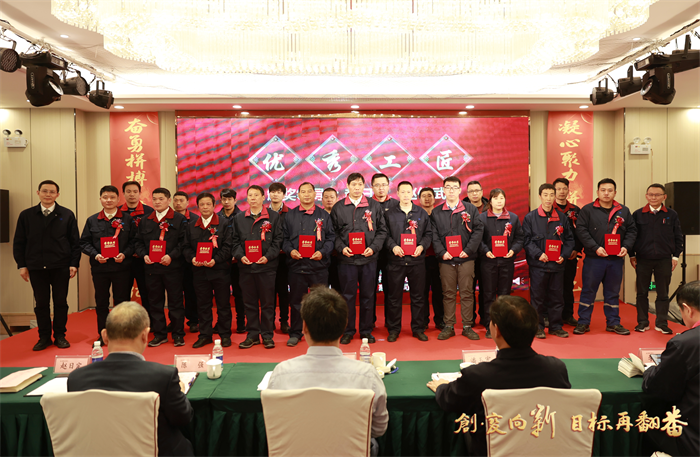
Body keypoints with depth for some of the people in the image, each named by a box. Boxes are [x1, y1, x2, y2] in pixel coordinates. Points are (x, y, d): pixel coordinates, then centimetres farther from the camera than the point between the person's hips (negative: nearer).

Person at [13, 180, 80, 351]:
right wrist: (22, 265, 2)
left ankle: (60, 336, 18)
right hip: (36, 268, 1)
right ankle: (44, 337, 19)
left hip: (60, 267, -1)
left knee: (61, 302, 5)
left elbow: (75, 242, 3)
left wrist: (74, 264, -4)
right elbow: (19, 242, 9)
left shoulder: (67, 215, 3)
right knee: (41, 303, 7)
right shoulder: (26, 215, 7)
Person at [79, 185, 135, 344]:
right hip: (99, 267, 2)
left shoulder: (127, 219, 3)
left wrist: (125, 254, -14)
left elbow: (133, 241, 2)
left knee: (122, 301, 4)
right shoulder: (92, 220, 8)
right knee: (101, 302, 9)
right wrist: (95, 255, -8)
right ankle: (103, 335, 20)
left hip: (122, 267, -2)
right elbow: (84, 242, 9)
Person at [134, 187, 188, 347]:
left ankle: (178, 334, 12)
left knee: (175, 302, 2)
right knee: (155, 302, 9)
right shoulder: (145, 221, 13)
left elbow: (183, 242, -6)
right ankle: (160, 334, 20)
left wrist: (171, 256, -17)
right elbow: (139, 242, 14)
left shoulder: (179, 219, 0)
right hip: (151, 267, 4)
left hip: (172, 267, -4)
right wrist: (144, 255, -3)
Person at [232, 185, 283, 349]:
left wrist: (268, 256, -11)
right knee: (249, 302, 7)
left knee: (267, 302, 2)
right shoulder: (239, 218, 13)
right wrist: (240, 256, -5)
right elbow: (235, 241, 11)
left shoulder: (273, 217, 4)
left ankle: (267, 335, 13)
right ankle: (252, 334, 17)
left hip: (267, 266, -2)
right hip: (246, 266, 3)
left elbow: (277, 240, 1)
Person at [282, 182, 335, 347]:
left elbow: (331, 238, 5)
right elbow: (284, 238, 10)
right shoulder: (290, 215, 10)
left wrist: (322, 252, -10)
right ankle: (295, 333, 19)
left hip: (319, 265, -1)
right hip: (296, 264, 1)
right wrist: (290, 250, -8)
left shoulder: (324, 215, 8)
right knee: (296, 301, 7)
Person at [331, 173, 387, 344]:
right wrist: (341, 247, -8)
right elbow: (334, 232, 7)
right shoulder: (338, 207, 6)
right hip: (346, 258, 0)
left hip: (368, 258, 1)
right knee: (348, 296, 5)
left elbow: (382, 230, 7)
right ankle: (348, 331, 18)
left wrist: (373, 248, -6)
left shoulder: (374, 206, 7)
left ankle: (366, 331, 20)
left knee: (367, 296, 7)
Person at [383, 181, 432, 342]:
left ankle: (418, 328, 18)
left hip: (417, 260, 1)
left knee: (418, 295, 6)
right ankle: (393, 329, 15)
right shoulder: (389, 214, 6)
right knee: (394, 296, 4)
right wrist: (393, 246, -13)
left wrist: (422, 246, -8)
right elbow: (385, 235, 3)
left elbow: (429, 233, 9)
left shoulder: (422, 213, 10)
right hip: (396, 260, -1)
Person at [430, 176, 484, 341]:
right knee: (448, 294, 5)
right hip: (446, 259, 1)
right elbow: (434, 235, 4)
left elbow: (478, 230, 1)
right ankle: (449, 326, 14)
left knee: (467, 293, 3)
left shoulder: (470, 209, 6)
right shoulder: (436, 212, 8)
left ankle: (467, 326, 13)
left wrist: (468, 250, -8)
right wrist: (442, 252, -8)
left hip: (466, 259, 0)